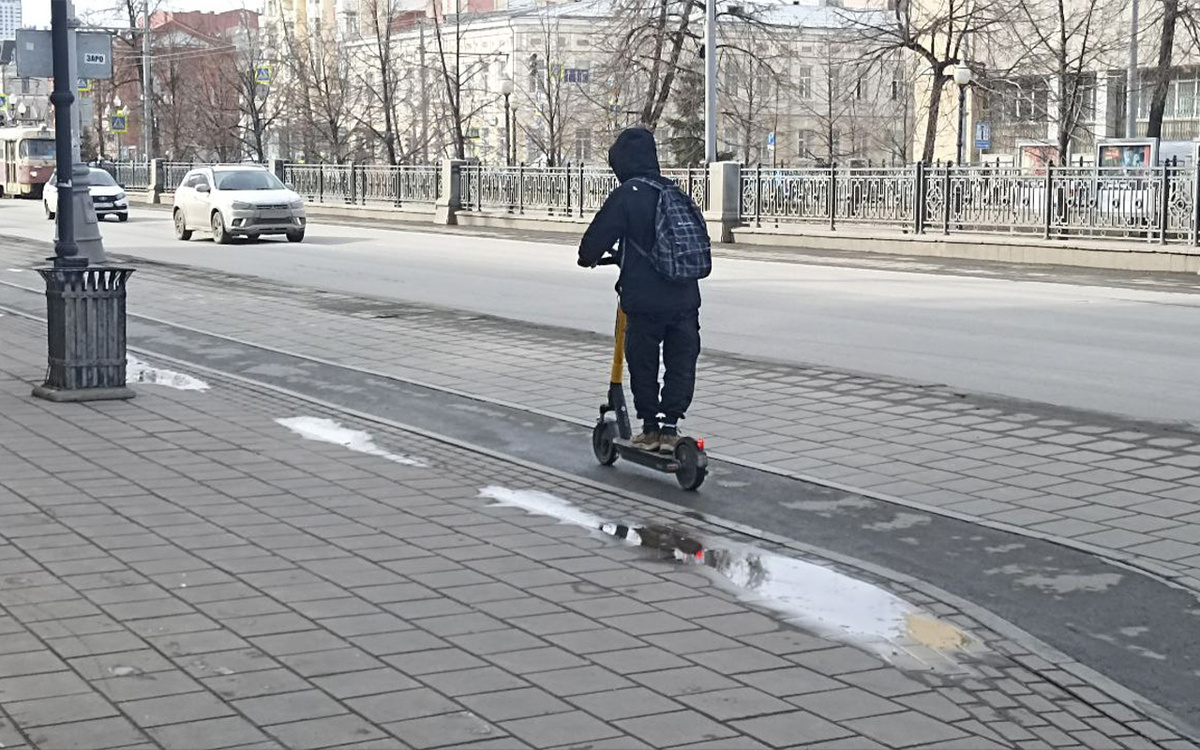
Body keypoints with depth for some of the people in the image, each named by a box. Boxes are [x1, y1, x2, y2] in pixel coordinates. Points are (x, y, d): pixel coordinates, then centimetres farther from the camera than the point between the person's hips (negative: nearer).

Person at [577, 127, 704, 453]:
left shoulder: (625, 196, -9)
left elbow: (597, 237, -4)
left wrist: (588, 257, 21)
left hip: (645, 301, -4)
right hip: (685, 298, 5)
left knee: (643, 364, 10)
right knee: (681, 364, 11)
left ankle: (650, 429, 15)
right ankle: (670, 428, 9)